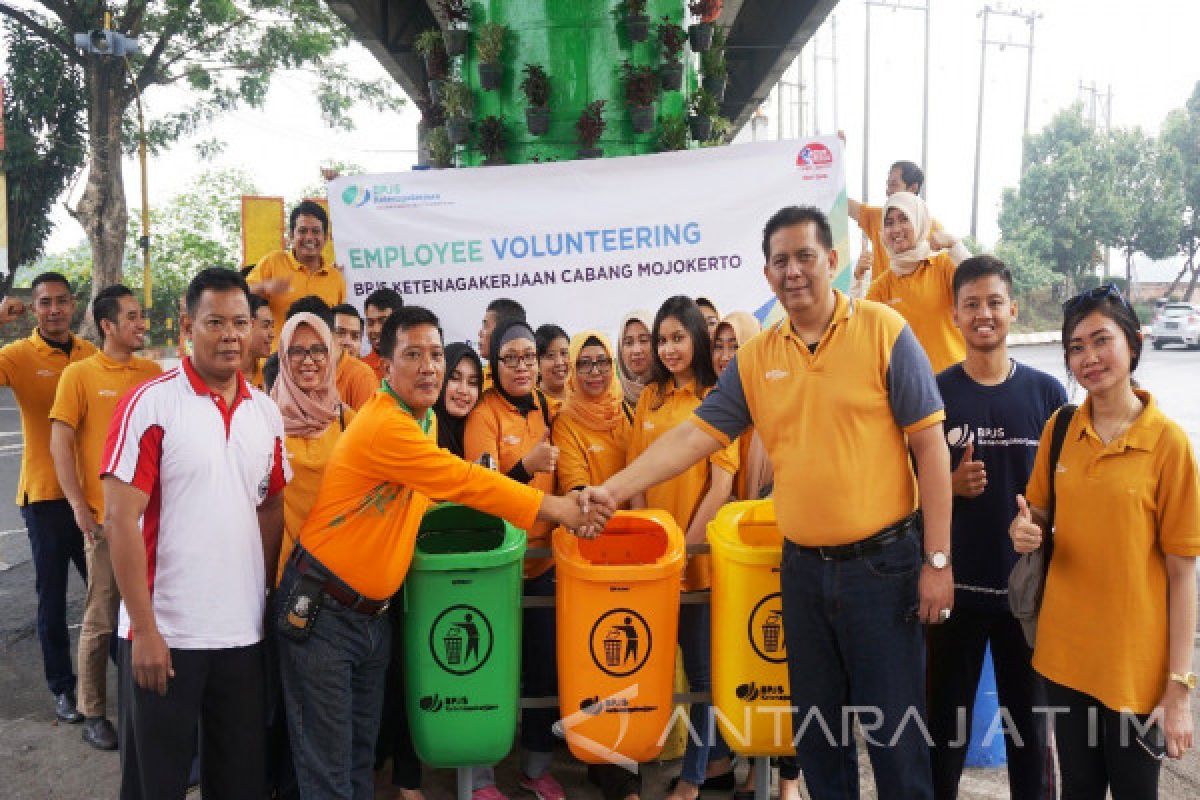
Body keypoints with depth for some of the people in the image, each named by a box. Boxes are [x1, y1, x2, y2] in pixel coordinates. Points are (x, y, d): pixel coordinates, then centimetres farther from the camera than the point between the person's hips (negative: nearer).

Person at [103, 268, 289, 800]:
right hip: (164, 633, -4)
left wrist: (267, 595, 9)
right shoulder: (149, 403, -10)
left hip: (245, 631, 4)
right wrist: (143, 629, -14)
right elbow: (121, 519, -12)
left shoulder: (266, 412, 6)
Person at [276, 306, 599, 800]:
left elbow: (443, 489, 12)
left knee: (362, 756, 17)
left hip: (374, 611, 8)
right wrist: (556, 509, -19)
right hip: (321, 610, -8)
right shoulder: (383, 425, -22)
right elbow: (465, 481, -23)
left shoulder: (424, 418, 7)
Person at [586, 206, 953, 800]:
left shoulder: (882, 330, -7)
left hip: (882, 563, -3)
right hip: (802, 567, 4)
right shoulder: (755, 358, 4)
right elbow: (697, 434, 3)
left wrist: (938, 559, -9)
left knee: (894, 729, 7)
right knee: (815, 726, 16)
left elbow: (929, 445, -7)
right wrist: (615, 489, -7)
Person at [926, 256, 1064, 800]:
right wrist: (952, 485, -17)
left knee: (1029, 723, 14)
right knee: (946, 721, 11)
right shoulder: (934, 393, -3)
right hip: (955, 585, 0)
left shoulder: (1047, 393, 0)